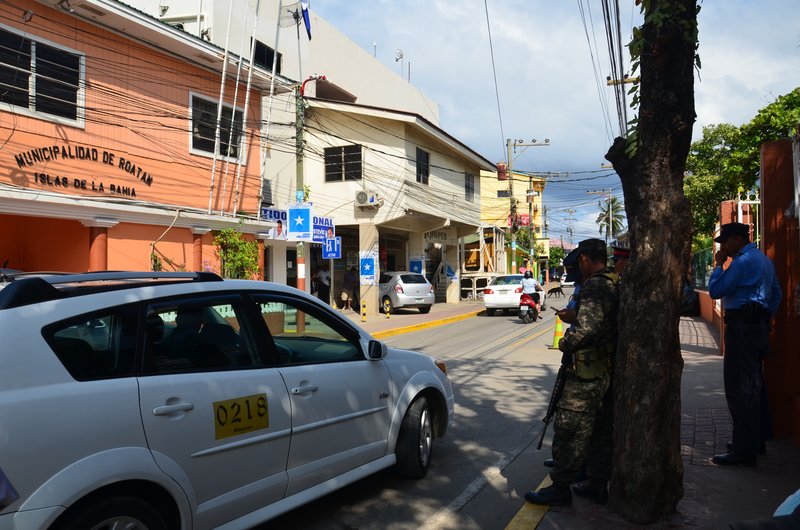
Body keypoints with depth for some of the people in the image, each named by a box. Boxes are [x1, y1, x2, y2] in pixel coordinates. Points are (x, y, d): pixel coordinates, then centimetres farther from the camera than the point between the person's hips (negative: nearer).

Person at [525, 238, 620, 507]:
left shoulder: (594, 286, -19)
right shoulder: (617, 284, 12)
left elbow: (588, 328, -29)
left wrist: (566, 343, -12)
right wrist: (572, 316, 17)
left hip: (587, 373, -10)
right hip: (610, 371, 10)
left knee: (569, 429, -2)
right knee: (600, 429, 16)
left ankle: (560, 487, 6)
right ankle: (598, 484, 26)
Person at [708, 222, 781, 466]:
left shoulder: (743, 261, -15)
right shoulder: (764, 260, 17)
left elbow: (715, 290, -16)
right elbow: (776, 293, 22)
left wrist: (719, 265, -5)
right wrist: (765, 318, 20)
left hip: (741, 327, -11)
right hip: (758, 325, 11)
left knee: (739, 390, -8)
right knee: (753, 387, 16)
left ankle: (743, 450, -5)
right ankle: (754, 441, 25)